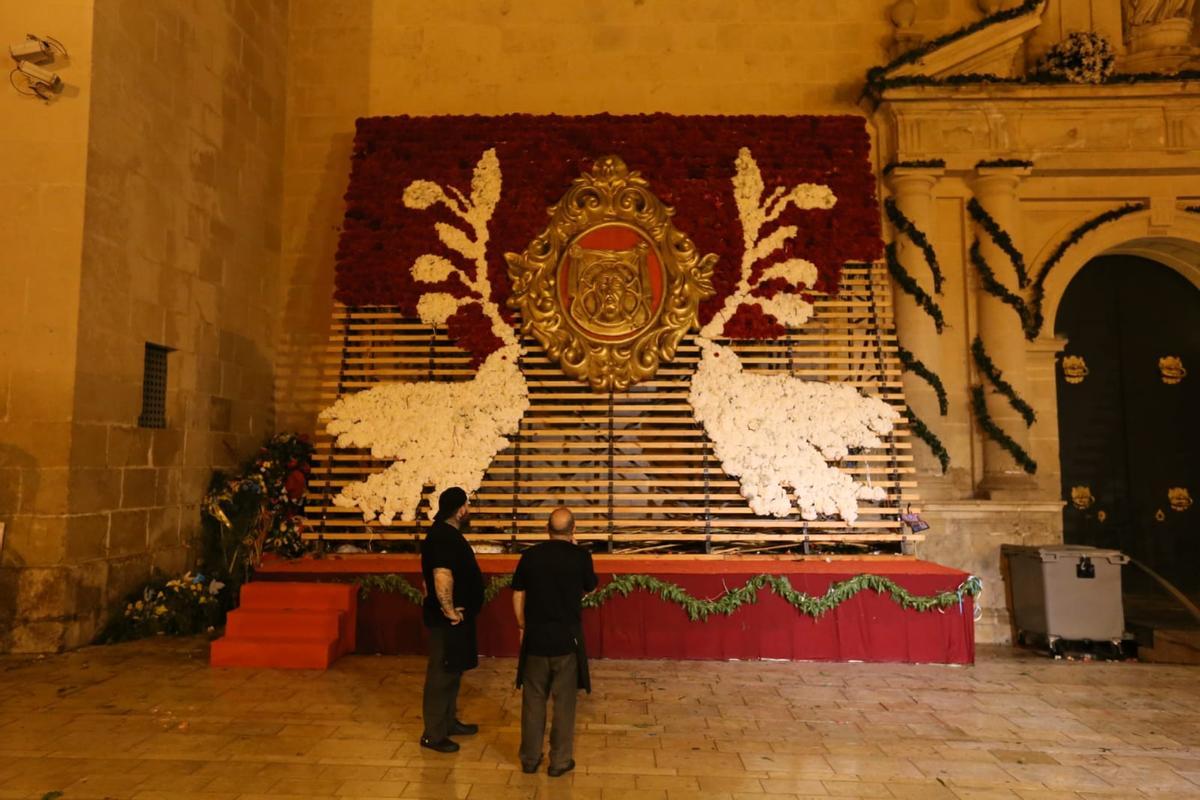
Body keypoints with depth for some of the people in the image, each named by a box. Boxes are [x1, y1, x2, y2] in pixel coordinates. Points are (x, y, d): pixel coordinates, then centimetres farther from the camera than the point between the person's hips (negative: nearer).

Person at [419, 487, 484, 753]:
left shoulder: (447, 533, 10)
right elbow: (442, 578, -35)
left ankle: (449, 721, 34)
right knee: (441, 674, 1)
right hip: (447, 620, -10)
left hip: (458, 617, 10)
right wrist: (450, 611, -24)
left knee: (452, 672, 20)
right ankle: (433, 734, 12)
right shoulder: (444, 537, -23)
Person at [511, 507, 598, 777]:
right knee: (564, 701, 10)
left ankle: (530, 758, 23)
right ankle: (560, 761, 17)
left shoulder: (530, 555, -4)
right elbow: (589, 588, 8)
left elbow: (518, 596, 2)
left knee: (533, 700, 13)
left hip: (535, 636, 2)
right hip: (567, 638, -2)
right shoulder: (581, 556, -9)